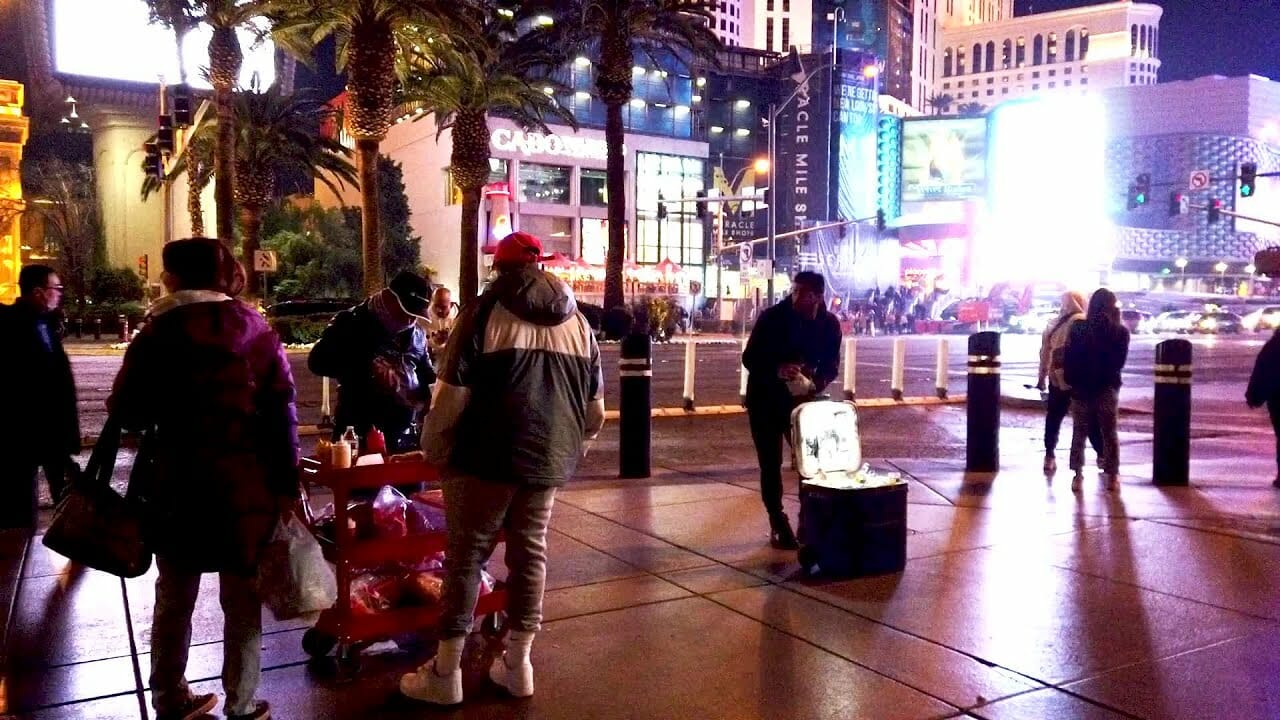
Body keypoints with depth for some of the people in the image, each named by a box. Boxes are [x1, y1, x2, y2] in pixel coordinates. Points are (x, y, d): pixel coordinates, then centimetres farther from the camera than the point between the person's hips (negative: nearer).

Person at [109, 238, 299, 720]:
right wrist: (286, 482, -1)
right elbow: (281, 411, -5)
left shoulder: (158, 332, -3)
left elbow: (125, 411, -4)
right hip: (245, 483, 0)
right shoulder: (256, 329, 0)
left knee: (174, 597, 17)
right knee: (242, 601, 10)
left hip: (176, 483, 0)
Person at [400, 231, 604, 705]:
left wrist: (434, 450, 1)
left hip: (487, 455, -4)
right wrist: (569, 447, 24)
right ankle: (517, 664, 20)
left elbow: (452, 395, -10)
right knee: (530, 553, 13)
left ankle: (446, 672, 12)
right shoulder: (578, 321, 11)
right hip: (548, 459, 5)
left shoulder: (486, 313, -5)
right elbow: (595, 409, 12)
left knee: (466, 555, 4)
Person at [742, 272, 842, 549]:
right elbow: (749, 358, -16)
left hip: (802, 398, 3)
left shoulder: (829, 323, -7)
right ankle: (778, 525, 8)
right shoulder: (772, 317, -17)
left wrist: (814, 384, -23)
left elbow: (831, 365, -1)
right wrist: (777, 370, -36)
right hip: (766, 399, -3)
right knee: (771, 464, -1)